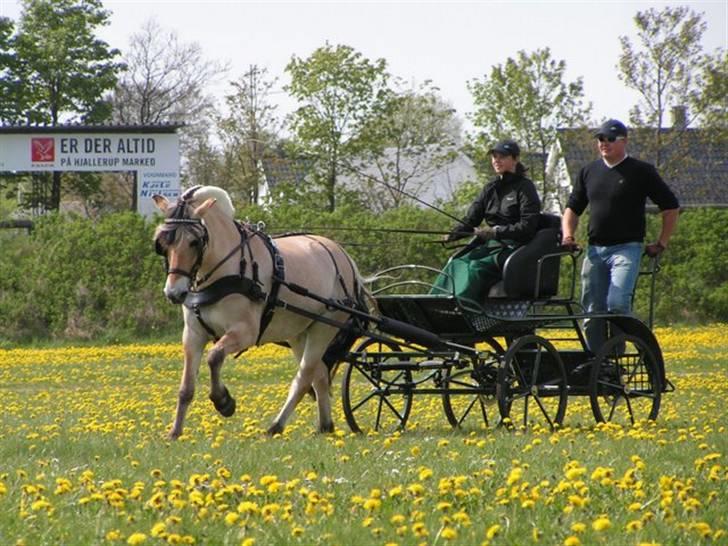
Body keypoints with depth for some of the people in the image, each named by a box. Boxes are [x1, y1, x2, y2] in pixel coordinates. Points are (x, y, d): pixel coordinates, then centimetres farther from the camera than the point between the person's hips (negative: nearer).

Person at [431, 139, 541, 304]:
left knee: (476, 268, -31)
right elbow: (471, 219, 11)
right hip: (489, 246, 6)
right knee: (456, 264, -20)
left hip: (514, 249, -6)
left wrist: (496, 232, -21)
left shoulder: (525, 188, -2)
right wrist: (453, 234, -9)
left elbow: (528, 227, -12)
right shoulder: (491, 189, 18)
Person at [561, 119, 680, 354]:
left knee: (617, 303, -22)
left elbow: (671, 207, 6)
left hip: (627, 248, -5)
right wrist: (567, 234, 5)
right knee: (592, 311, 3)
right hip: (595, 250, 5)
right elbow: (573, 208, 23)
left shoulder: (641, 171, 0)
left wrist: (661, 243, 3)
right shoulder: (588, 172, 14)